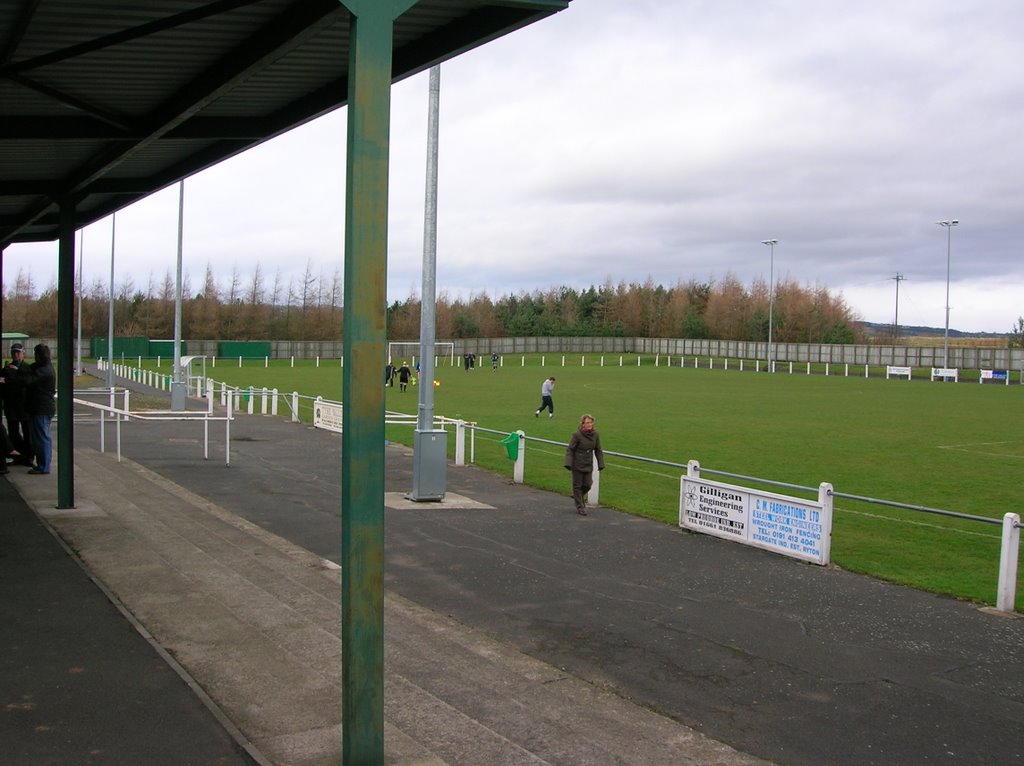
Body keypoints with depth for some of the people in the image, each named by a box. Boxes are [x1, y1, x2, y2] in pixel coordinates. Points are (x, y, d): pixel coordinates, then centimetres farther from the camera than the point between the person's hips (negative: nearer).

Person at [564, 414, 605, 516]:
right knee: (577, 485, 4)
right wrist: (568, 463, -16)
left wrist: (601, 464, 5)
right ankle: (580, 507, 16)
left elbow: (598, 451, 9)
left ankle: (579, 496, 36)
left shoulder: (595, 435, -1)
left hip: (589, 465, 4)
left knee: (588, 485, 4)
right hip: (577, 464, -4)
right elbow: (570, 450, -9)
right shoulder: (577, 435, -14)